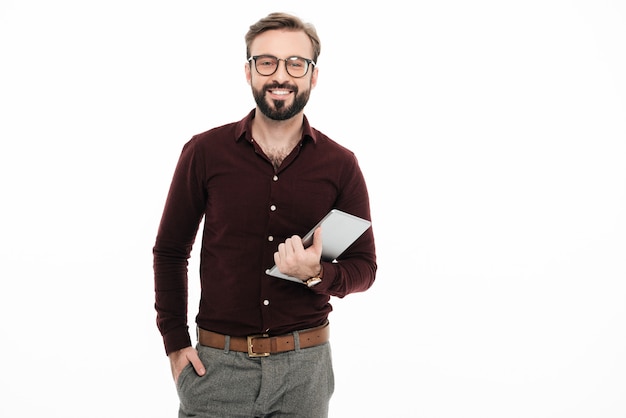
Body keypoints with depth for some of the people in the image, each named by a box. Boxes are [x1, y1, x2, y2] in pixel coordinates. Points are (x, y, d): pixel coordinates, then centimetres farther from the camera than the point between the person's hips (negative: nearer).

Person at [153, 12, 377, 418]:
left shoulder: (340, 164, -1)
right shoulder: (205, 152, -2)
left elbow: (364, 266, 4)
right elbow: (170, 251, 6)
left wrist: (318, 274, -17)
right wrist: (175, 343, 0)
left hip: (305, 367, 1)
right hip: (216, 365, 0)